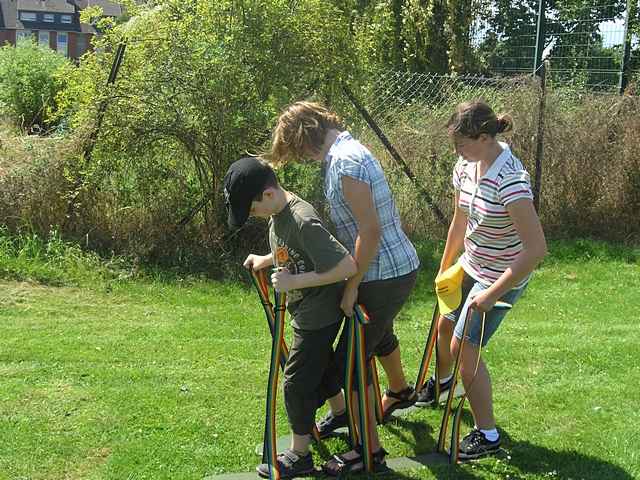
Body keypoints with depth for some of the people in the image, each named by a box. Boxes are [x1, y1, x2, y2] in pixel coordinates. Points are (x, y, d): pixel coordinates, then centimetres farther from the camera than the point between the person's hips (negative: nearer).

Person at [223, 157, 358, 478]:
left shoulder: (303, 222, -31)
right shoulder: (278, 213, -2)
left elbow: (347, 267, -33)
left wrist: (293, 281, -29)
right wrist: (266, 260, 3)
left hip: (318, 315, -9)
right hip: (307, 311, 9)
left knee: (297, 383, 2)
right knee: (321, 367, 26)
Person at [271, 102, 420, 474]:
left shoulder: (345, 163, -23)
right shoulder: (347, 150, 8)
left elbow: (370, 230, -27)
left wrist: (351, 288, -20)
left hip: (384, 276, -10)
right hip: (399, 266, 10)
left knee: (351, 359, -3)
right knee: (379, 334, 33)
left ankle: (370, 450, 10)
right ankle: (400, 392, 60)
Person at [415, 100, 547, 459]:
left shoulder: (510, 181, -32)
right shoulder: (466, 167, -7)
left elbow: (536, 249, -34)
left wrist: (492, 295, -28)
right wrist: (445, 269, 16)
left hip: (501, 278, -8)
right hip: (471, 266, 8)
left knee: (464, 347, -5)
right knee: (445, 325, 24)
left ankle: (487, 435, 13)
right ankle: (442, 381, 58)